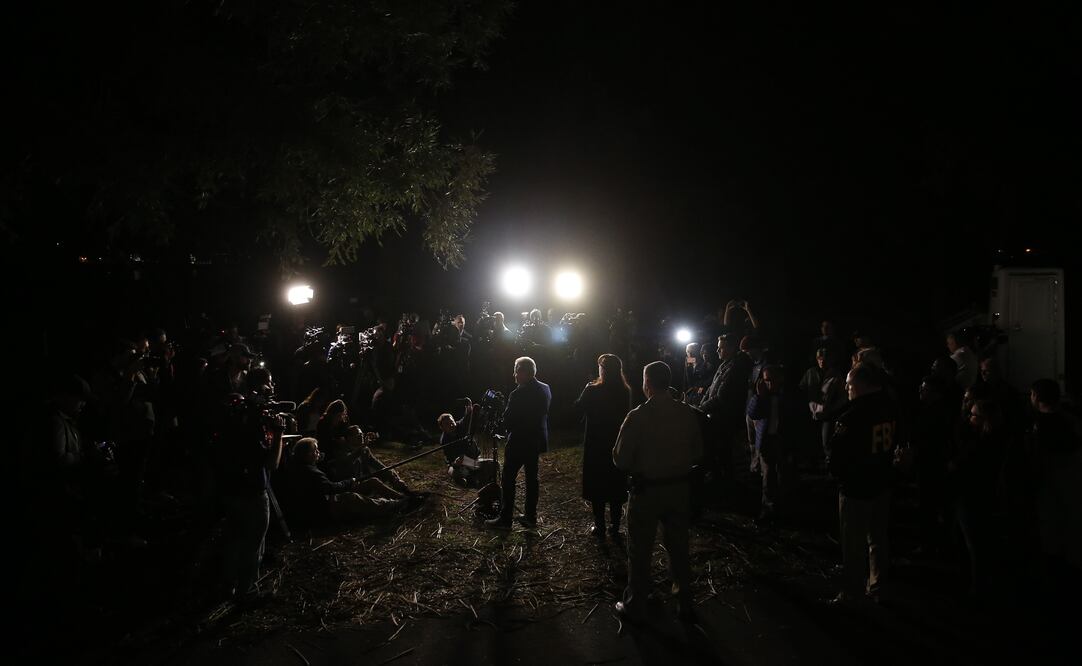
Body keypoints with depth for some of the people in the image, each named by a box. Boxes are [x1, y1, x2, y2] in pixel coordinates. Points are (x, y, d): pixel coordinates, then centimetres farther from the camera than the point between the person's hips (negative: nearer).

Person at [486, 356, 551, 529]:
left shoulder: (518, 394, -23)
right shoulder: (545, 389, 0)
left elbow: (507, 421, -18)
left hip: (519, 443, -7)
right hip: (537, 441, 7)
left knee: (508, 480, 3)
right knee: (532, 477, 16)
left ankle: (505, 519, 8)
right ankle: (530, 516, 22)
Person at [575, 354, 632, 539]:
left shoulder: (593, 390, -19)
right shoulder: (625, 392, -8)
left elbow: (579, 405, -3)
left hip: (596, 445, -3)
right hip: (618, 445, 4)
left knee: (597, 487, 10)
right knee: (616, 486, 14)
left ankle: (599, 527, 15)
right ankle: (615, 527, 21)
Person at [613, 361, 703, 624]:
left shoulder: (638, 416, -19)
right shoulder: (687, 413, -6)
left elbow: (621, 459, -15)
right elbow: (697, 452, 4)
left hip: (647, 491, -4)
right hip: (681, 488, 4)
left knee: (640, 551, 11)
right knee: (679, 547, 19)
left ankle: (635, 607, 23)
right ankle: (685, 605, 30)